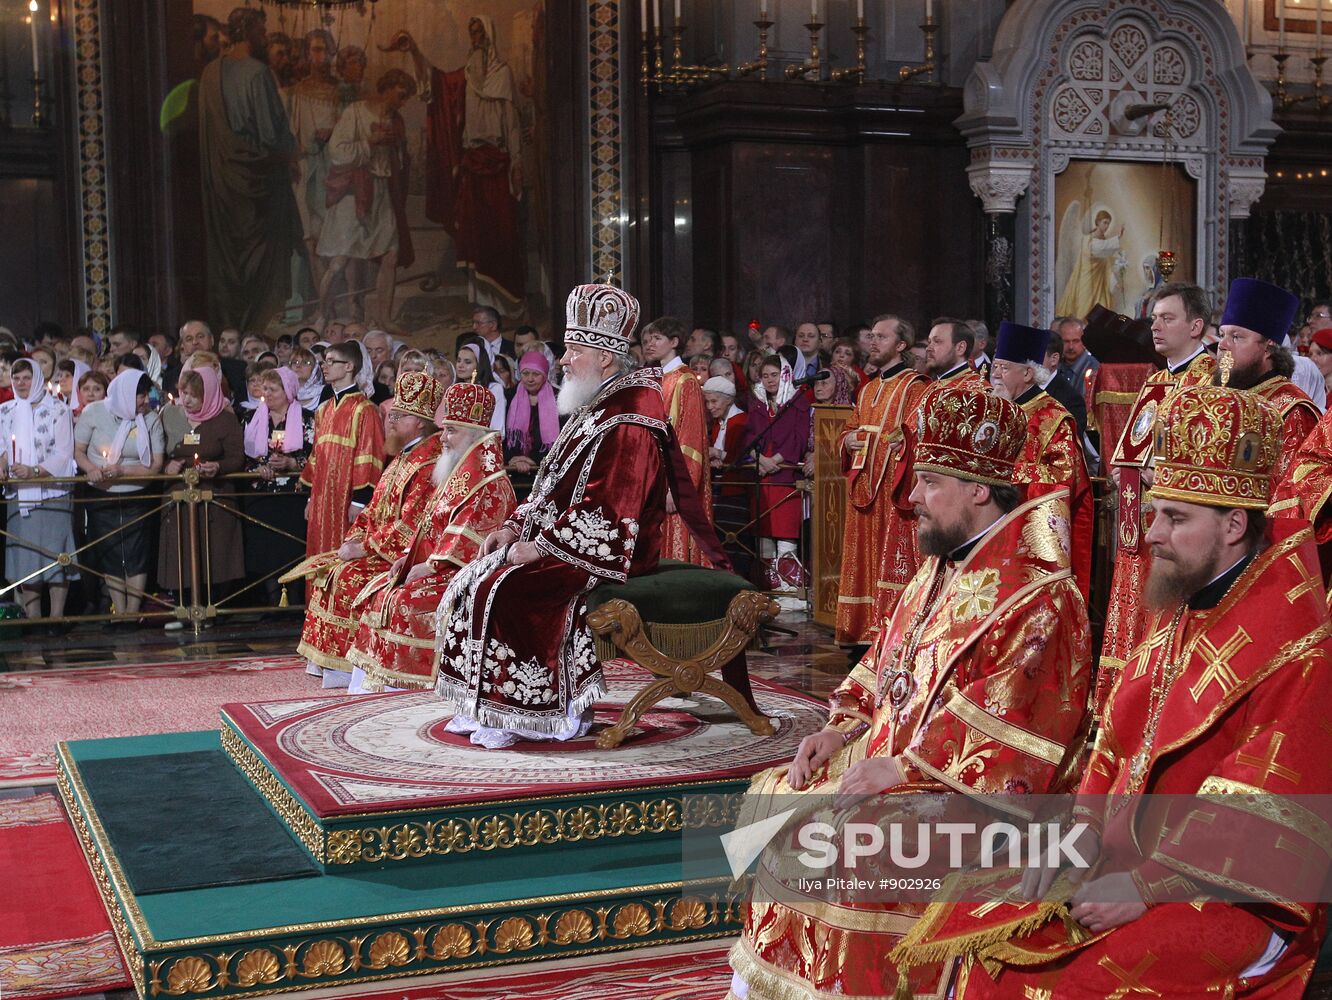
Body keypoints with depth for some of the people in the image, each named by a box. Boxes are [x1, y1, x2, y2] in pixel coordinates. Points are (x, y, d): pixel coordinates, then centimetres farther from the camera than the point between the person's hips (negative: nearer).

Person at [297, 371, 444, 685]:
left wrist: (363, 547, -18)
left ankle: (348, 667, -15)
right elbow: (375, 509, 20)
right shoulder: (404, 457, 17)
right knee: (326, 570, 4)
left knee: (350, 575, -24)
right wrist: (354, 539, 3)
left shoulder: (429, 464, -17)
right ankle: (334, 661, 5)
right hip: (379, 547, 10)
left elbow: (409, 524, -23)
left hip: (403, 553, -10)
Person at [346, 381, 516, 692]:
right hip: (437, 571, 10)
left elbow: (465, 543, -21)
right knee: (381, 593, 3)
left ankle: (395, 682, -18)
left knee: (402, 601, -24)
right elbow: (431, 528, 21)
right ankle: (366, 681, 3)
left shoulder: (489, 483, -15)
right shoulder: (455, 475, 18)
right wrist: (409, 557, 6)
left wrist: (428, 567, -18)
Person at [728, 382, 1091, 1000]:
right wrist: (843, 728, 4)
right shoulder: (940, 570, 13)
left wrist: (905, 766, -23)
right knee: (771, 797, 1)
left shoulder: (1039, 598, -17)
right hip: (891, 755, 9)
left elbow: (1008, 735, -23)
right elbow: (883, 667, 21)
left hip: (963, 789, -9)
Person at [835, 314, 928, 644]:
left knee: (893, 560, -10)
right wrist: (848, 440, 3)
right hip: (863, 490, 8)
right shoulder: (868, 390, 20)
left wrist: (903, 440, -34)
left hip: (895, 492, -8)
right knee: (865, 562, 8)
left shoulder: (914, 387, -4)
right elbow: (848, 432, 24)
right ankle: (866, 632, 13)